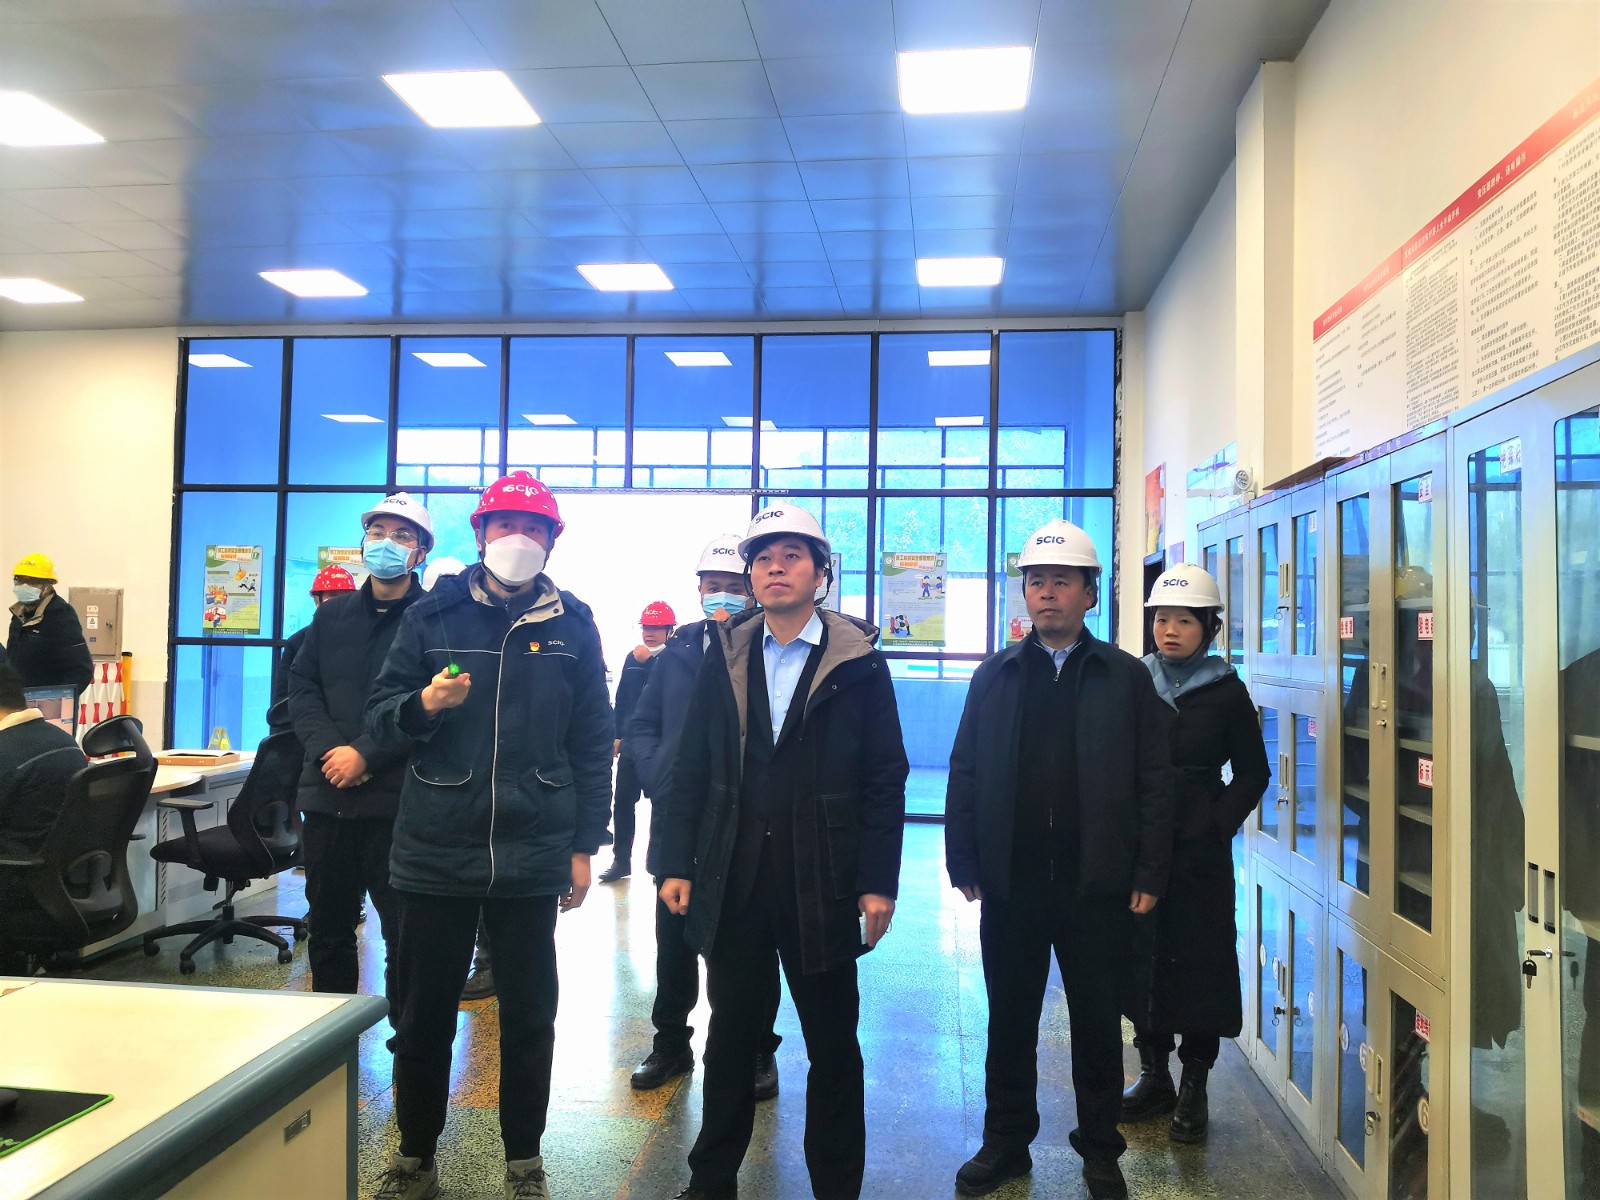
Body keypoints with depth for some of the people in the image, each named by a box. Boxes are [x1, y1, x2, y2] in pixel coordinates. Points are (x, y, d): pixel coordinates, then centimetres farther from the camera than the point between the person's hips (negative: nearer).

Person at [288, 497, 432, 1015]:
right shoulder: (331, 616, 15)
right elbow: (302, 687, 8)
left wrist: (366, 756, -17)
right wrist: (328, 750, -8)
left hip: (398, 801, -5)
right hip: (327, 796, 5)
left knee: (405, 934, 1)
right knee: (328, 928, 15)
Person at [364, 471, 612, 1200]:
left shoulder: (572, 625, 3)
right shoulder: (432, 615, 2)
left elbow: (593, 744, 4)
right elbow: (380, 721, 5)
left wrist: (584, 845, 2)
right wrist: (424, 704, -17)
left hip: (533, 855, 0)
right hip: (436, 849, 0)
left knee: (529, 1014, 10)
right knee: (425, 1009, 12)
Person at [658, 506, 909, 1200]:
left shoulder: (858, 661, -3)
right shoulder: (724, 656, 5)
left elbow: (885, 779, -4)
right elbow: (691, 770, 5)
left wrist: (879, 882, -8)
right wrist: (677, 864, 1)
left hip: (823, 884, -2)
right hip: (733, 881, 2)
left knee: (833, 1045, 11)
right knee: (730, 1037, 15)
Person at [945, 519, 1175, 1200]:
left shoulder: (1127, 678, 2)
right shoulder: (995, 676, 6)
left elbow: (1154, 782, 0)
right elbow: (964, 774, 4)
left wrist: (1149, 876, -5)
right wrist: (964, 864, -2)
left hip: (1096, 884, -1)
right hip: (1011, 881, 2)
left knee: (1098, 1023, 12)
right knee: (1010, 1019, 13)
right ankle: (1006, 1143, 30)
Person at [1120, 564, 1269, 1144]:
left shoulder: (1227, 692, 0)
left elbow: (1252, 772, 6)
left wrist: (1217, 824, -5)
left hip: (1200, 850, -2)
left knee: (1200, 959, 2)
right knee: (1141, 955, 7)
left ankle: (1194, 1087, 14)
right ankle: (1153, 1073, 22)